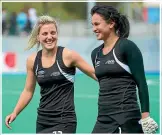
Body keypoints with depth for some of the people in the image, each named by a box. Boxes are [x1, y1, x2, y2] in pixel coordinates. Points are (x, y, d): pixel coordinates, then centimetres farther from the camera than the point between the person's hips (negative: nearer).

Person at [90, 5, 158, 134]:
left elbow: (141, 83, -10)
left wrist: (145, 116, -15)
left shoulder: (127, 47, -8)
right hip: (103, 118, 7)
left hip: (126, 117, -7)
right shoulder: (96, 53, 13)